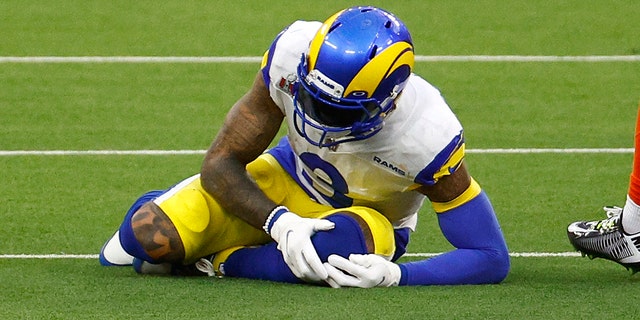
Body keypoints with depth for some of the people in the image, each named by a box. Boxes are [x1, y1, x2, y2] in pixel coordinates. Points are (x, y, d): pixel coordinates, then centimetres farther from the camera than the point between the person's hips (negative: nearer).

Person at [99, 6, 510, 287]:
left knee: (344, 244, -41)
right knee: (149, 237, -18)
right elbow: (221, 164, -19)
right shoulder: (295, 53, -30)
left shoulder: (427, 136, -37)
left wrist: (392, 275, -44)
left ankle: (222, 260, -10)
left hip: (366, 216, -2)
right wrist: (280, 222, -38)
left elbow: (492, 259, -30)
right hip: (288, 178, 2)